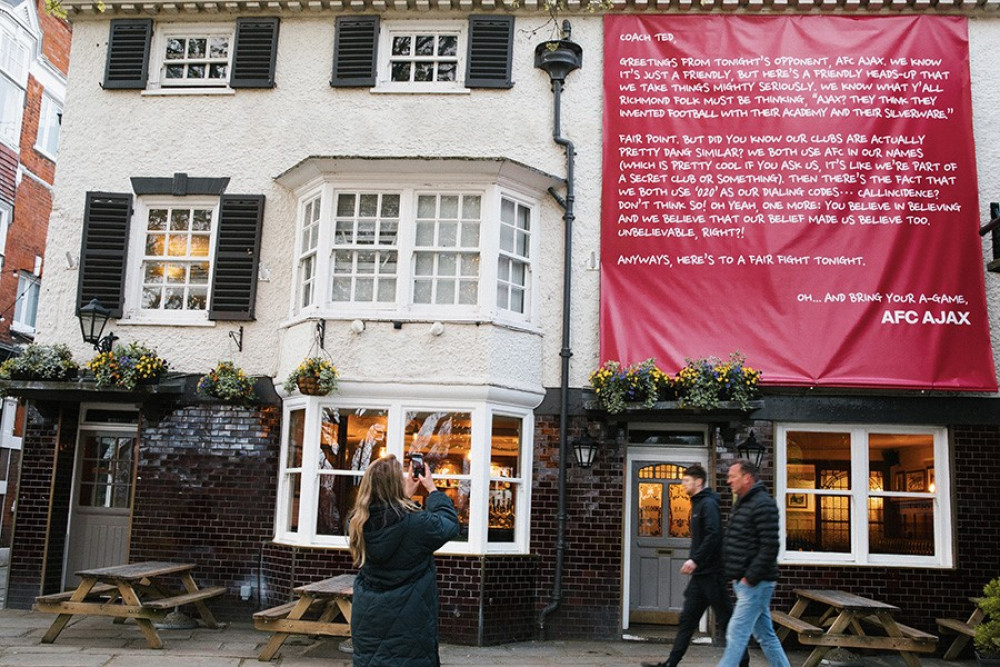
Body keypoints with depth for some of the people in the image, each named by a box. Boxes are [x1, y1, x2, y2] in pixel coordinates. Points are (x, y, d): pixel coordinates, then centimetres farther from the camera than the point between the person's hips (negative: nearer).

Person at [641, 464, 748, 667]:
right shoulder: (697, 504, 17)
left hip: (711, 573, -10)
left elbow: (713, 535, -24)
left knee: (726, 618, 1)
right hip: (700, 574, 10)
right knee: (687, 620, 8)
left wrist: (695, 560, -26)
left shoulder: (708, 504, -13)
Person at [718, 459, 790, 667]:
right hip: (745, 582, 10)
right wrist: (736, 576, 14)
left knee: (736, 634, -9)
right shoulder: (741, 504, 15)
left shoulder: (763, 504, -15)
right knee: (765, 634, 15)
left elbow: (770, 546, -22)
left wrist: (750, 577, -20)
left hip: (755, 583, -10)